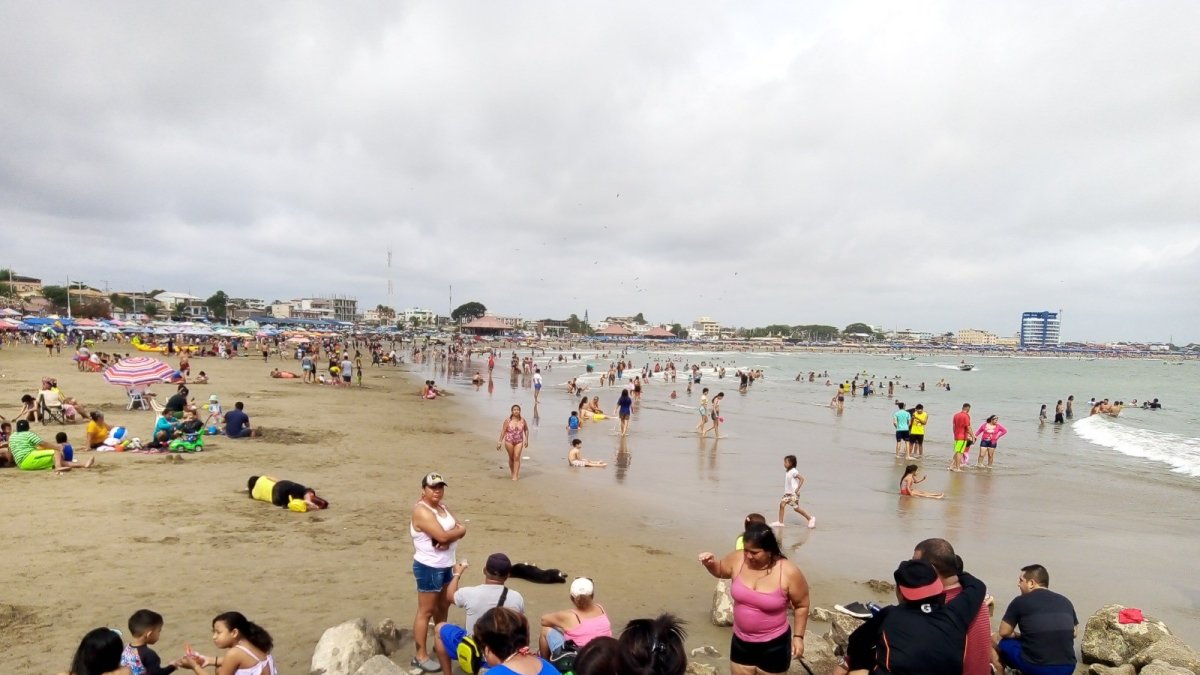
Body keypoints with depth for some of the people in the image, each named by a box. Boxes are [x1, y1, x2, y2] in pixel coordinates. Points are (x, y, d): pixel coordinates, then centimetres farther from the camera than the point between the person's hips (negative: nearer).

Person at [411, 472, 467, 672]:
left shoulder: (442, 507, 8)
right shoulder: (422, 511, -21)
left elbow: (461, 529, 1)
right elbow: (442, 535, -30)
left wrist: (449, 538, -19)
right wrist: (458, 530, -12)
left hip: (446, 565, 9)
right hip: (429, 568, -9)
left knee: (443, 606, 22)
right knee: (426, 611, 0)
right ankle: (421, 656, 10)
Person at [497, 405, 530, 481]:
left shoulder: (522, 420, -3)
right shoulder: (508, 420, -9)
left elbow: (526, 430, 11)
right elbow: (503, 431, -6)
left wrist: (526, 440, 9)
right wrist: (500, 442, -8)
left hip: (519, 441, 1)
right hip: (509, 441, -1)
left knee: (517, 457, -9)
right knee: (511, 457, 11)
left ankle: (515, 475, -7)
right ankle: (512, 472, 32)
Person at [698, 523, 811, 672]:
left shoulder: (789, 573, -21)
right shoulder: (738, 559, -12)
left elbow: (801, 605, -5)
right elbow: (720, 570, 8)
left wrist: (798, 636, -4)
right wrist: (710, 563, -12)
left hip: (774, 645, -3)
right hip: (741, 642, 4)